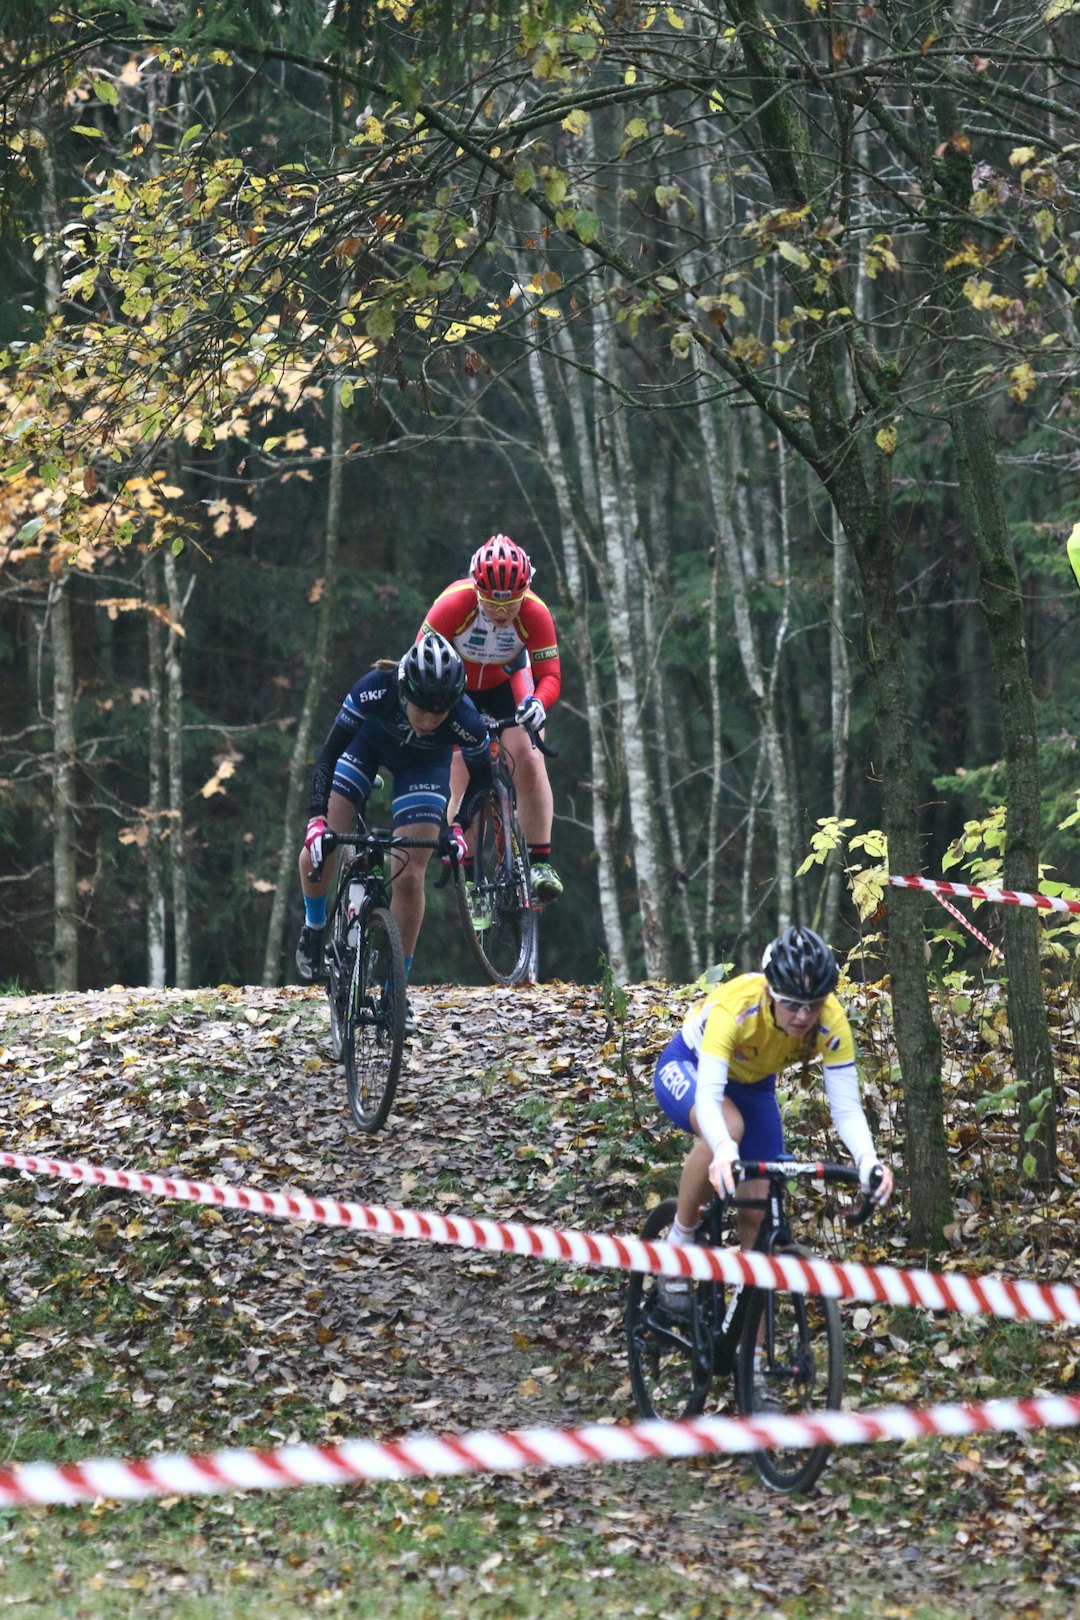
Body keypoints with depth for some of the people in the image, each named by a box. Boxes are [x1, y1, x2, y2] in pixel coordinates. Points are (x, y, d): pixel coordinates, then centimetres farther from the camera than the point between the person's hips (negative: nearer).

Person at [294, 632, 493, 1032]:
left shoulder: (465, 720, -37)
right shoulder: (376, 688, -39)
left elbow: (481, 778, -17)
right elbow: (330, 752, -31)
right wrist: (317, 818, -40)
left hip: (424, 763, 0)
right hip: (370, 739, 0)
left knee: (409, 876, -11)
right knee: (319, 845, -14)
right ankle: (314, 927, 17)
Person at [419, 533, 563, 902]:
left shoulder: (535, 613, -30)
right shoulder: (454, 604, -35)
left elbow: (550, 676, -25)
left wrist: (537, 703, -47)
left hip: (507, 683, 1)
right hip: (456, 685, -1)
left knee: (528, 760, -18)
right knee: (462, 778, -10)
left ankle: (541, 862, -14)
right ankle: (464, 872, -2)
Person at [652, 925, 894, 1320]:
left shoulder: (831, 1023, -29)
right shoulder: (735, 1007, -41)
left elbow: (846, 1108, -29)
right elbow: (707, 1095, -49)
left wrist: (868, 1161, -49)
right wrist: (723, 1153, -68)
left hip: (752, 1085, 4)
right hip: (687, 1068, -4)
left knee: (759, 1212, -6)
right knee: (729, 1126, -38)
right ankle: (678, 1245, -18)